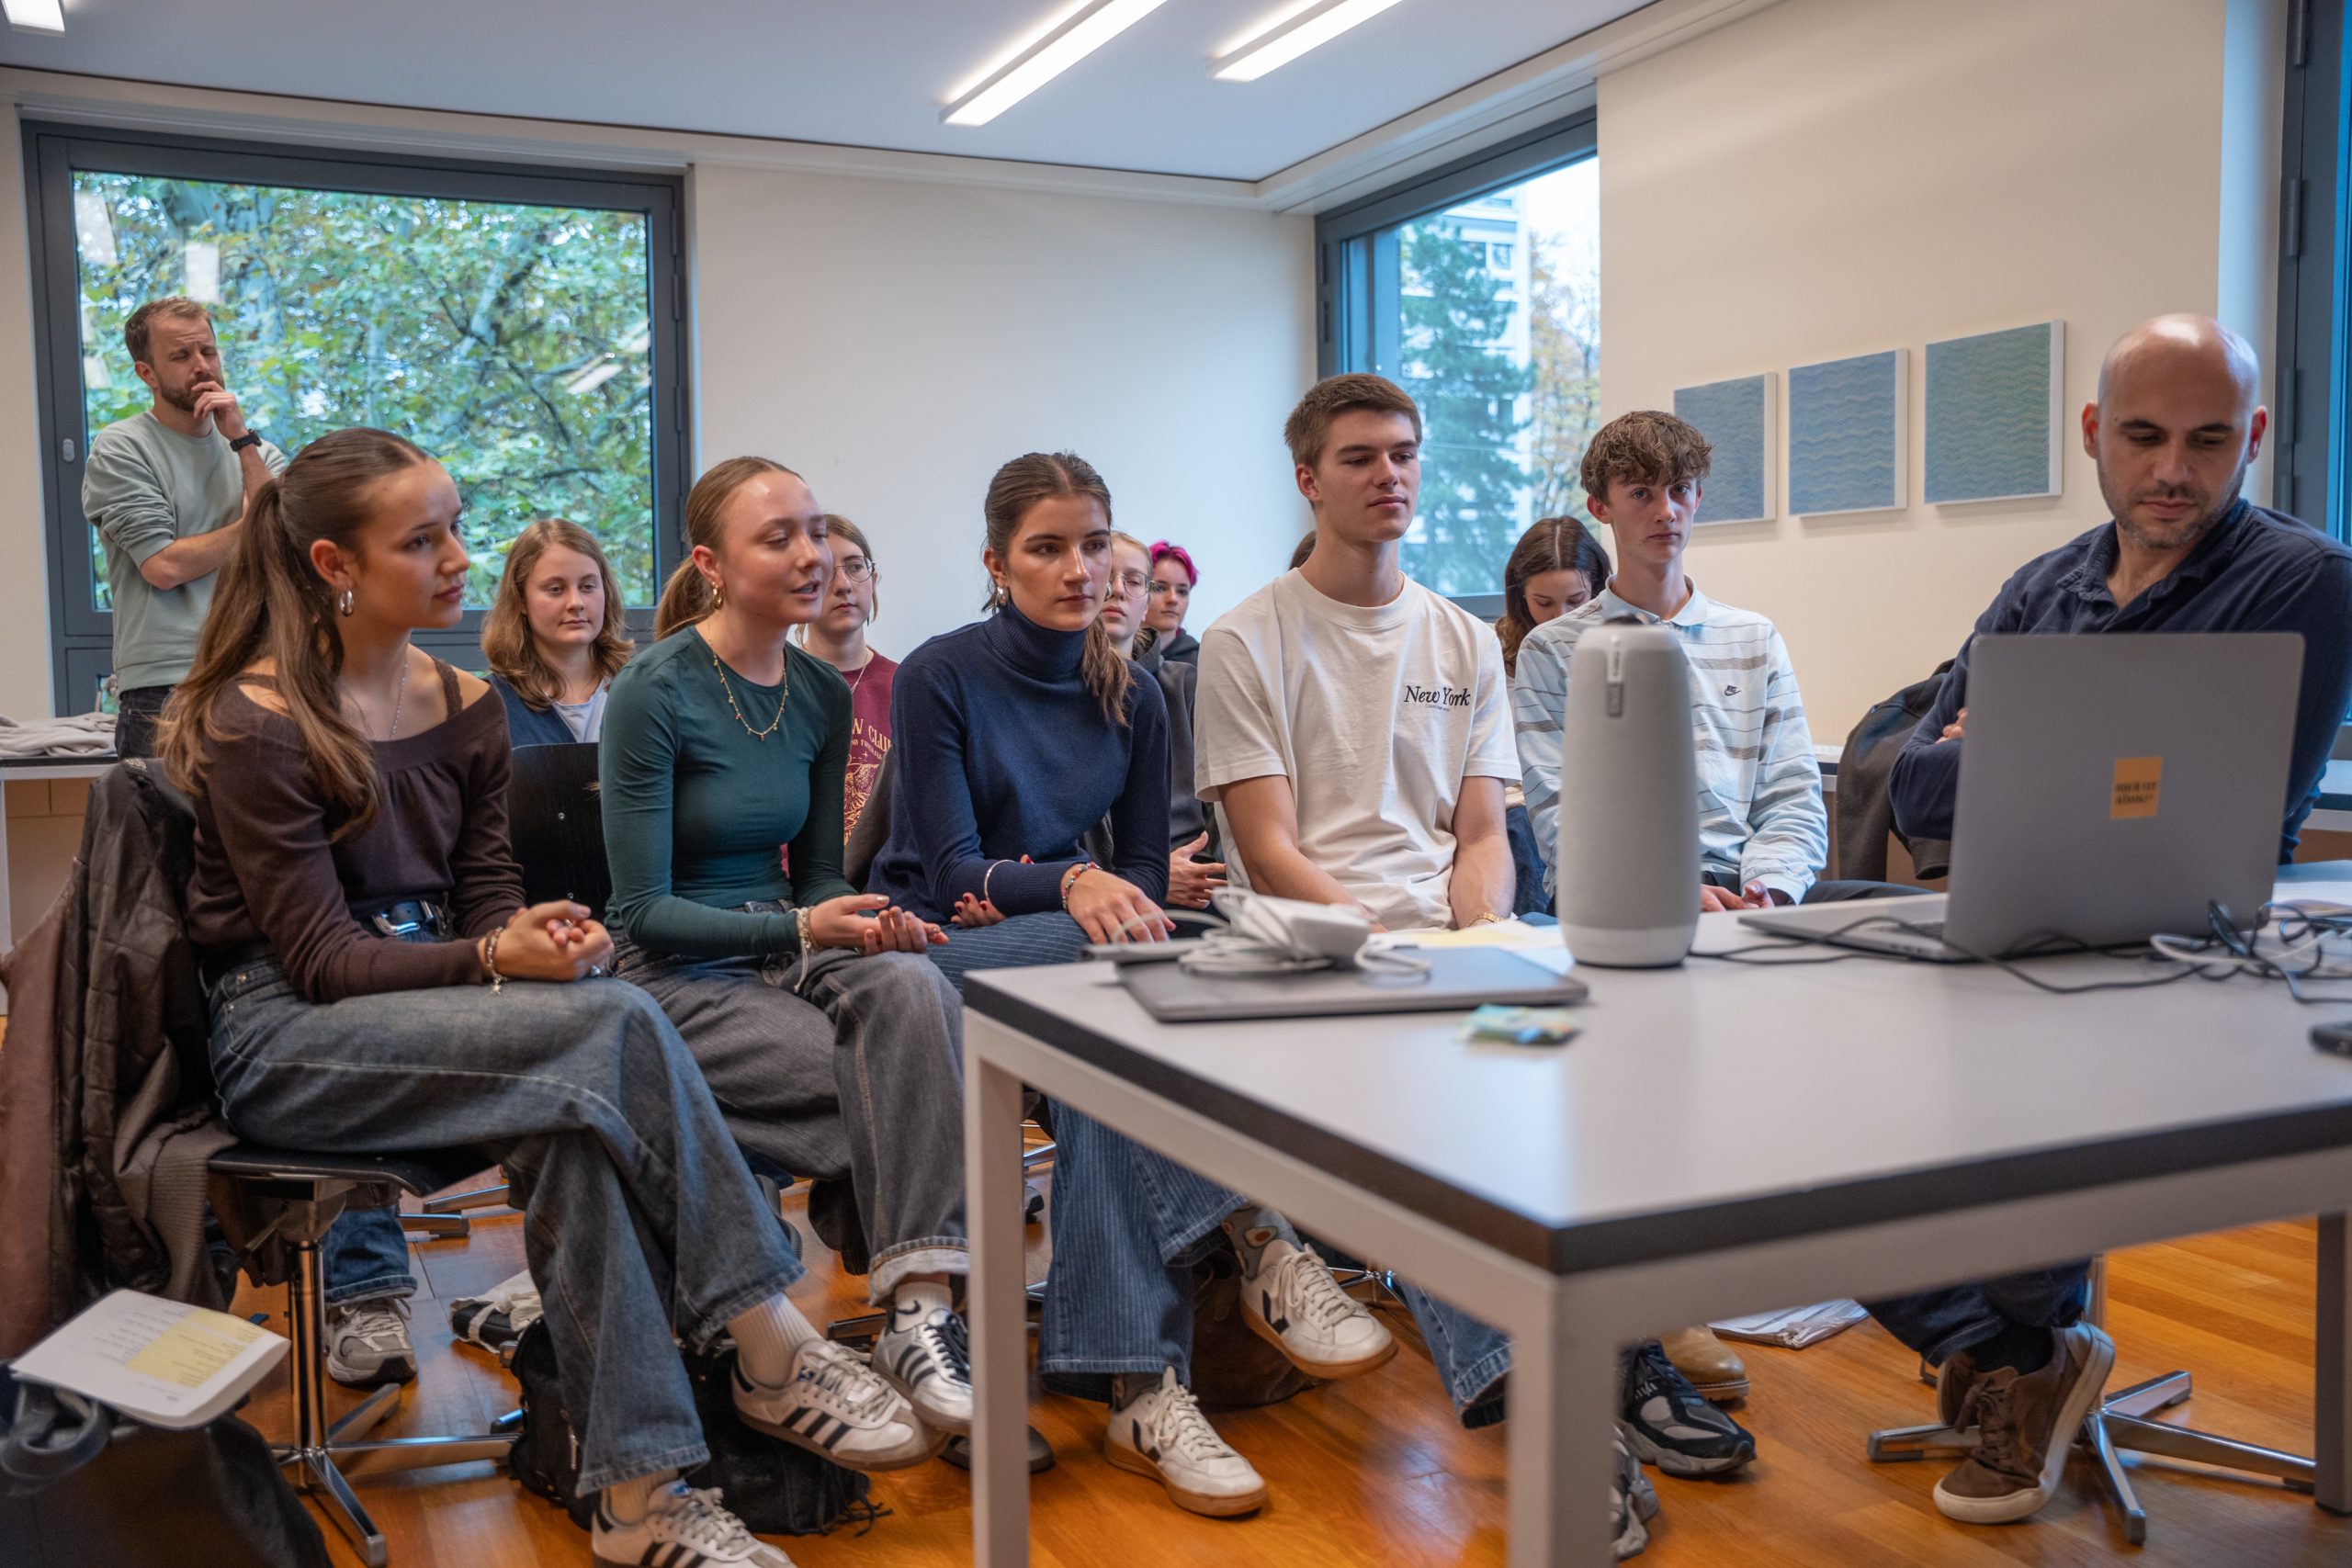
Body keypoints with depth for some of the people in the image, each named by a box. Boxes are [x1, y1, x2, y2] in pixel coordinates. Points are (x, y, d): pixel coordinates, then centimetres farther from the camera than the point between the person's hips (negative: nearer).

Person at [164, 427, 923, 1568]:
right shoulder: (257, 724, -11)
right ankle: (770, 1351, -23)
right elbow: (323, 958, -14)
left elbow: (487, 904, 8)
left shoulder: (465, 709, 9)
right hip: (285, 1038, -6)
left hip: (429, 1002, 6)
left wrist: (546, 941, -16)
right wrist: (495, 959, -30)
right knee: (616, 1025, -30)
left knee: (577, 1113, -30)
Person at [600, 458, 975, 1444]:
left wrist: (871, 920, -9)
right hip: (676, 975, -5)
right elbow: (645, 912, -12)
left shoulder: (822, 694, 7)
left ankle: (920, 1315, -34)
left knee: (913, 988, -30)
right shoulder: (654, 693, -12)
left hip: (786, 944, 5)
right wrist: (801, 928, -24)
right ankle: (918, 1318, -10)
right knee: (887, 1088, -27)